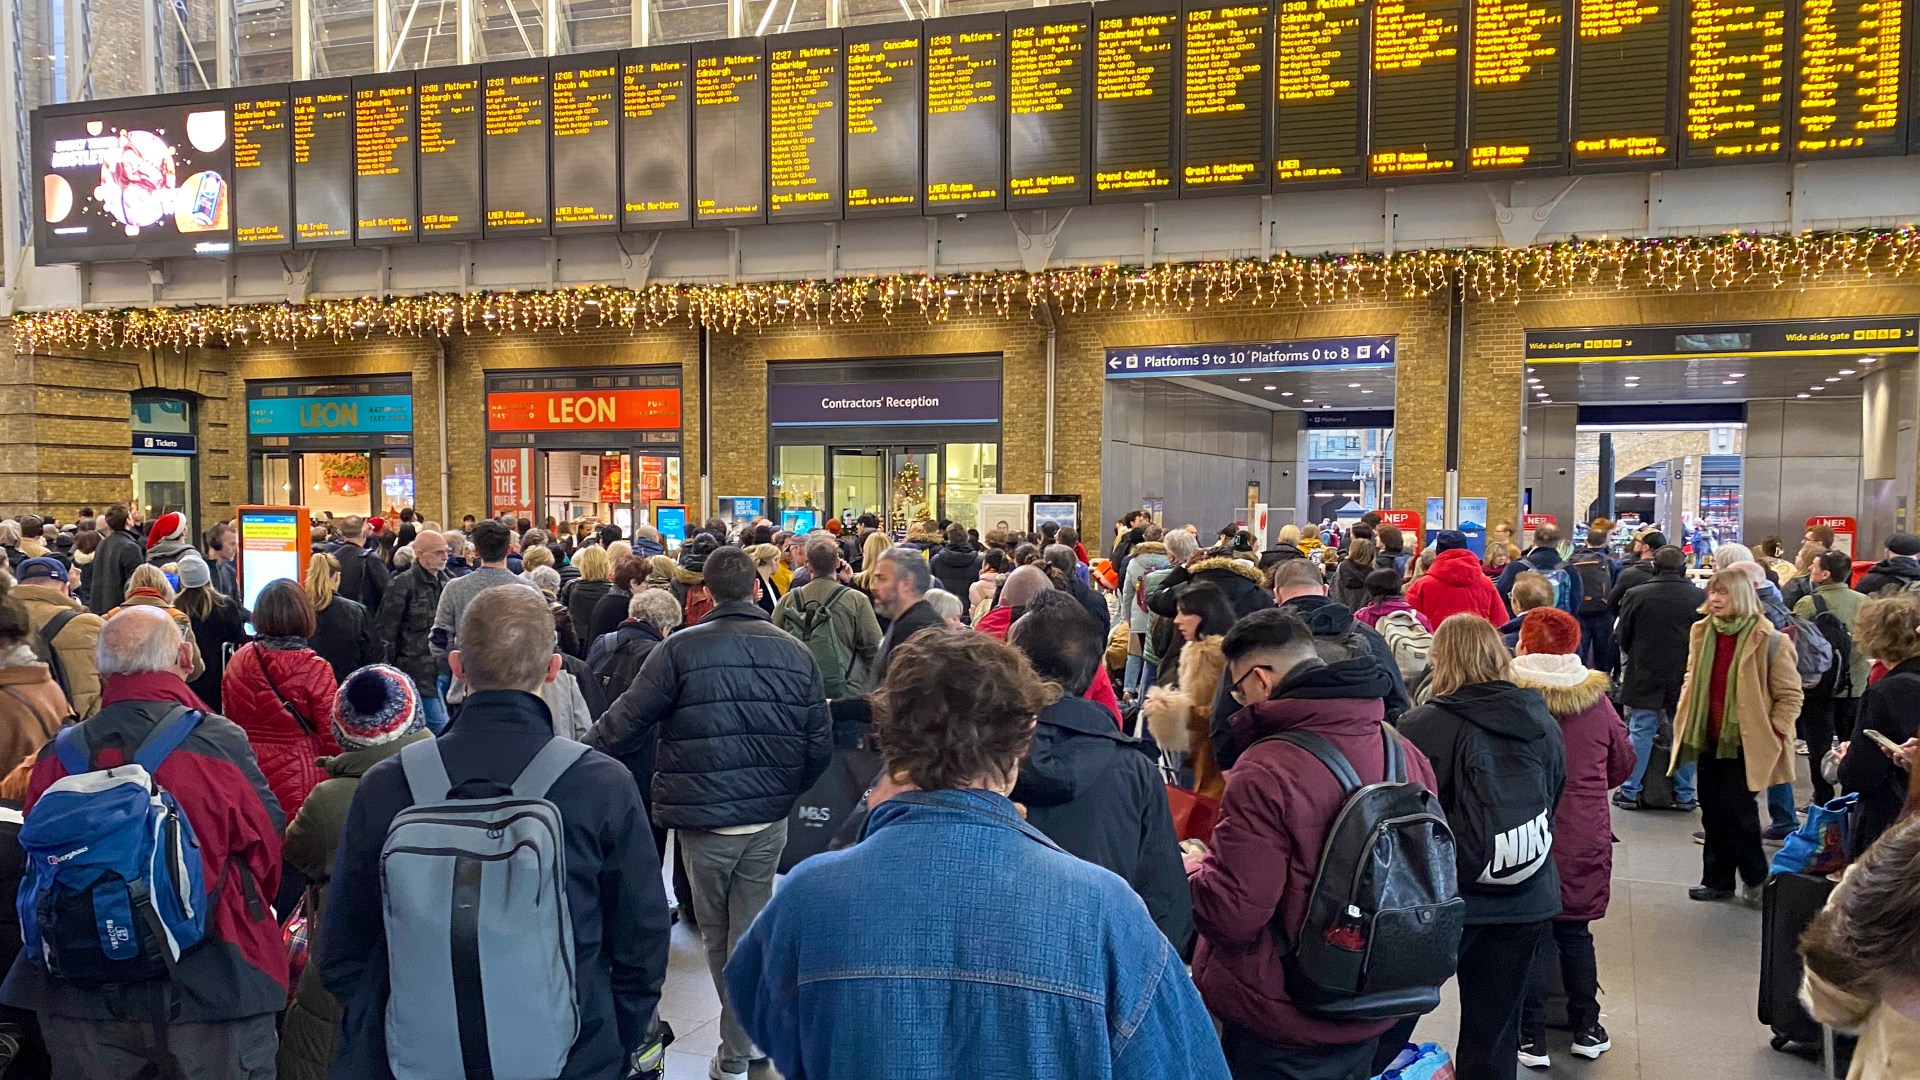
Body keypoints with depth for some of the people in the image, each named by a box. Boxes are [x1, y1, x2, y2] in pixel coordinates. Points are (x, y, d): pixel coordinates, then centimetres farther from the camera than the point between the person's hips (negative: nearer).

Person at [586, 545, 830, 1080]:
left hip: (705, 819, -2)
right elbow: (820, 745, 1)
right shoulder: (796, 653, -1)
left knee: (716, 935, 16)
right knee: (749, 933, 12)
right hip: (769, 821, 2)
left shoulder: (681, 649, -11)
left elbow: (624, 725, -11)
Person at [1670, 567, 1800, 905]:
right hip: (1709, 738, 6)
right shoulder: (1701, 632, 7)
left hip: (1746, 742, -6)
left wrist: (1772, 735, -12)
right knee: (1711, 810, 11)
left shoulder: (1769, 640, -12)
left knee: (1735, 809, -6)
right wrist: (1683, 721, 11)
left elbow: (1790, 695, -8)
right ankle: (1717, 879, 23)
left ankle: (1756, 878, 16)